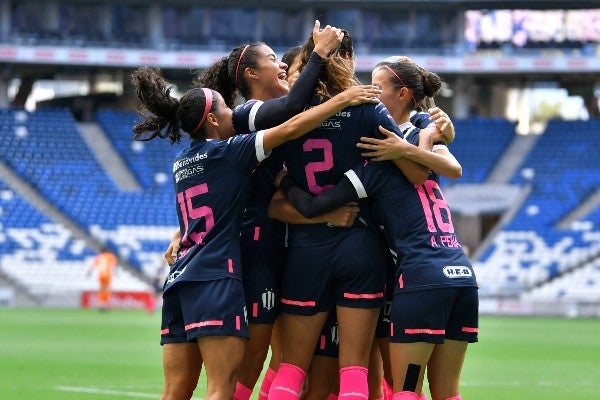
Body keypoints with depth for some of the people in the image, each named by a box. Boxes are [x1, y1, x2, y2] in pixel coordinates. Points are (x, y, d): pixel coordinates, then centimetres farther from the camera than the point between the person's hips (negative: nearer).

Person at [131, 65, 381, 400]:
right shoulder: (226, 152, -3)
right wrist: (343, 99, 0)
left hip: (180, 277, 8)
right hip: (216, 276, -8)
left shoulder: (183, 162, 19)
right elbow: (291, 128, -8)